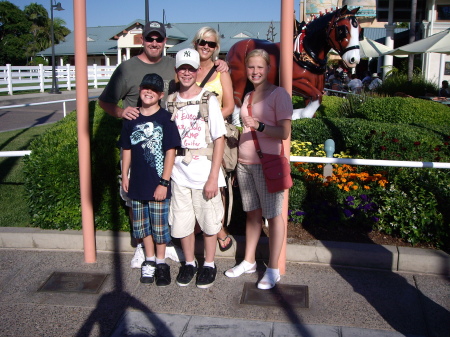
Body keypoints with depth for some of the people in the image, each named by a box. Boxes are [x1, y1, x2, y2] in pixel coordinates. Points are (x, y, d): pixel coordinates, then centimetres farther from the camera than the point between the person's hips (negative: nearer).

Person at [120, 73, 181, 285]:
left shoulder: (165, 119, -9)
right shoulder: (131, 119, 4)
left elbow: (170, 152, -10)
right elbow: (126, 149, 11)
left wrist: (164, 182, -13)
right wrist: (125, 176, 8)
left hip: (158, 184, -4)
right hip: (137, 183, 4)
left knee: (160, 226, 7)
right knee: (142, 225, 14)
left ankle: (161, 263, 25)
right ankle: (149, 261, 32)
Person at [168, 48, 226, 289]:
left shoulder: (208, 100, -6)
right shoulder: (170, 102, 6)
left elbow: (219, 139, -8)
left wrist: (213, 177, -13)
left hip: (205, 175, -3)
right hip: (179, 174, 3)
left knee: (209, 223, 9)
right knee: (182, 223, 12)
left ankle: (209, 265, 28)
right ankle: (189, 263, 32)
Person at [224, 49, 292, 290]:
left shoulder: (278, 94, -6)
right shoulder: (247, 97, 15)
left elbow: (284, 132, -14)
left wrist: (259, 126, -26)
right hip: (244, 163, 7)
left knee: (272, 214, 1)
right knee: (251, 213, 15)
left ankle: (273, 269, 12)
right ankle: (249, 261, 28)